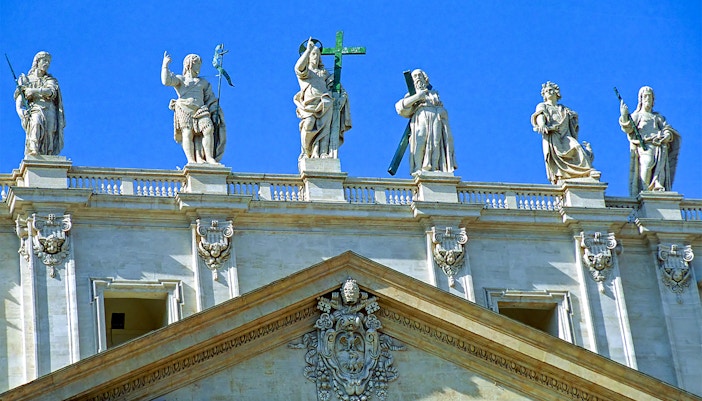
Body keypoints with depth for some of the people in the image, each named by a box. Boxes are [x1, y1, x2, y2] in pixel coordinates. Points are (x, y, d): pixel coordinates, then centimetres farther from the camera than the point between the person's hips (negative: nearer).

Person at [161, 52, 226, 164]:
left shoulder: (203, 82, 32)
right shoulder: (180, 79, 21)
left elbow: (211, 99, 25)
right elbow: (167, 81, 1)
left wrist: (214, 113, 11)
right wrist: (165, 64, 5)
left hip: (200, 111, 3)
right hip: (184, 109, -3)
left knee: (208, 128, -22)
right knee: (188, 133, -20)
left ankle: (209, 157, -26)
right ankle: (191, 160, -28)